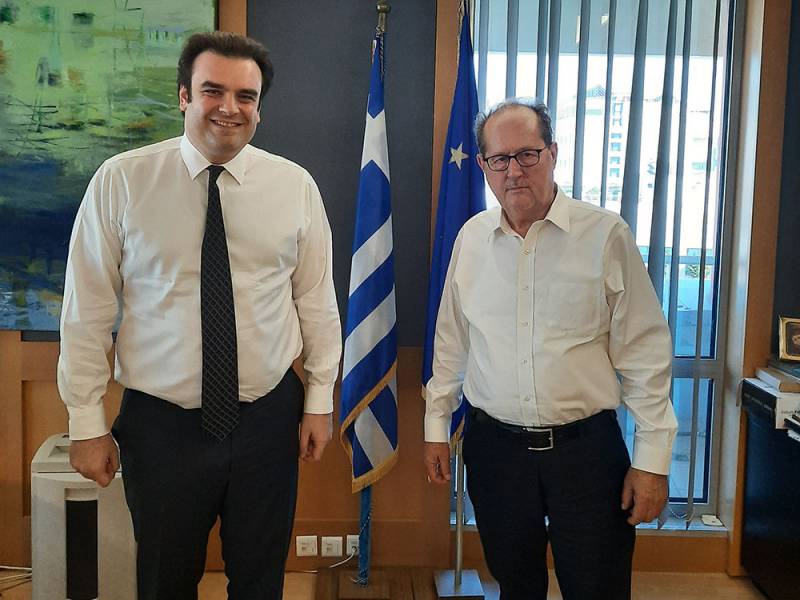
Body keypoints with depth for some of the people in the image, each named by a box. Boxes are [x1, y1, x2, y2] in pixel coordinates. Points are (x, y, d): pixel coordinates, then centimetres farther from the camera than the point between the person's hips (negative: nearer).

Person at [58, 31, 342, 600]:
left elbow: (317, 300, 3)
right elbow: (88, 310, -4)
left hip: (268, 419, 2)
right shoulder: (120, 181, -7)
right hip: (160, 424, -1)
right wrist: (87, 422, -3)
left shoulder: (295, 185, -2)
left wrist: (320, 401, 5)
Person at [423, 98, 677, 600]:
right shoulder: (472, 237, 3)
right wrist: (436, 425, 13)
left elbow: (644, 354, -6)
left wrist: (653, 459, -7)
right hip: (494, 446, 3)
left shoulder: (605, 235, -8)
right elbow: (451, 342, 12)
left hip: (586, 447, -2)